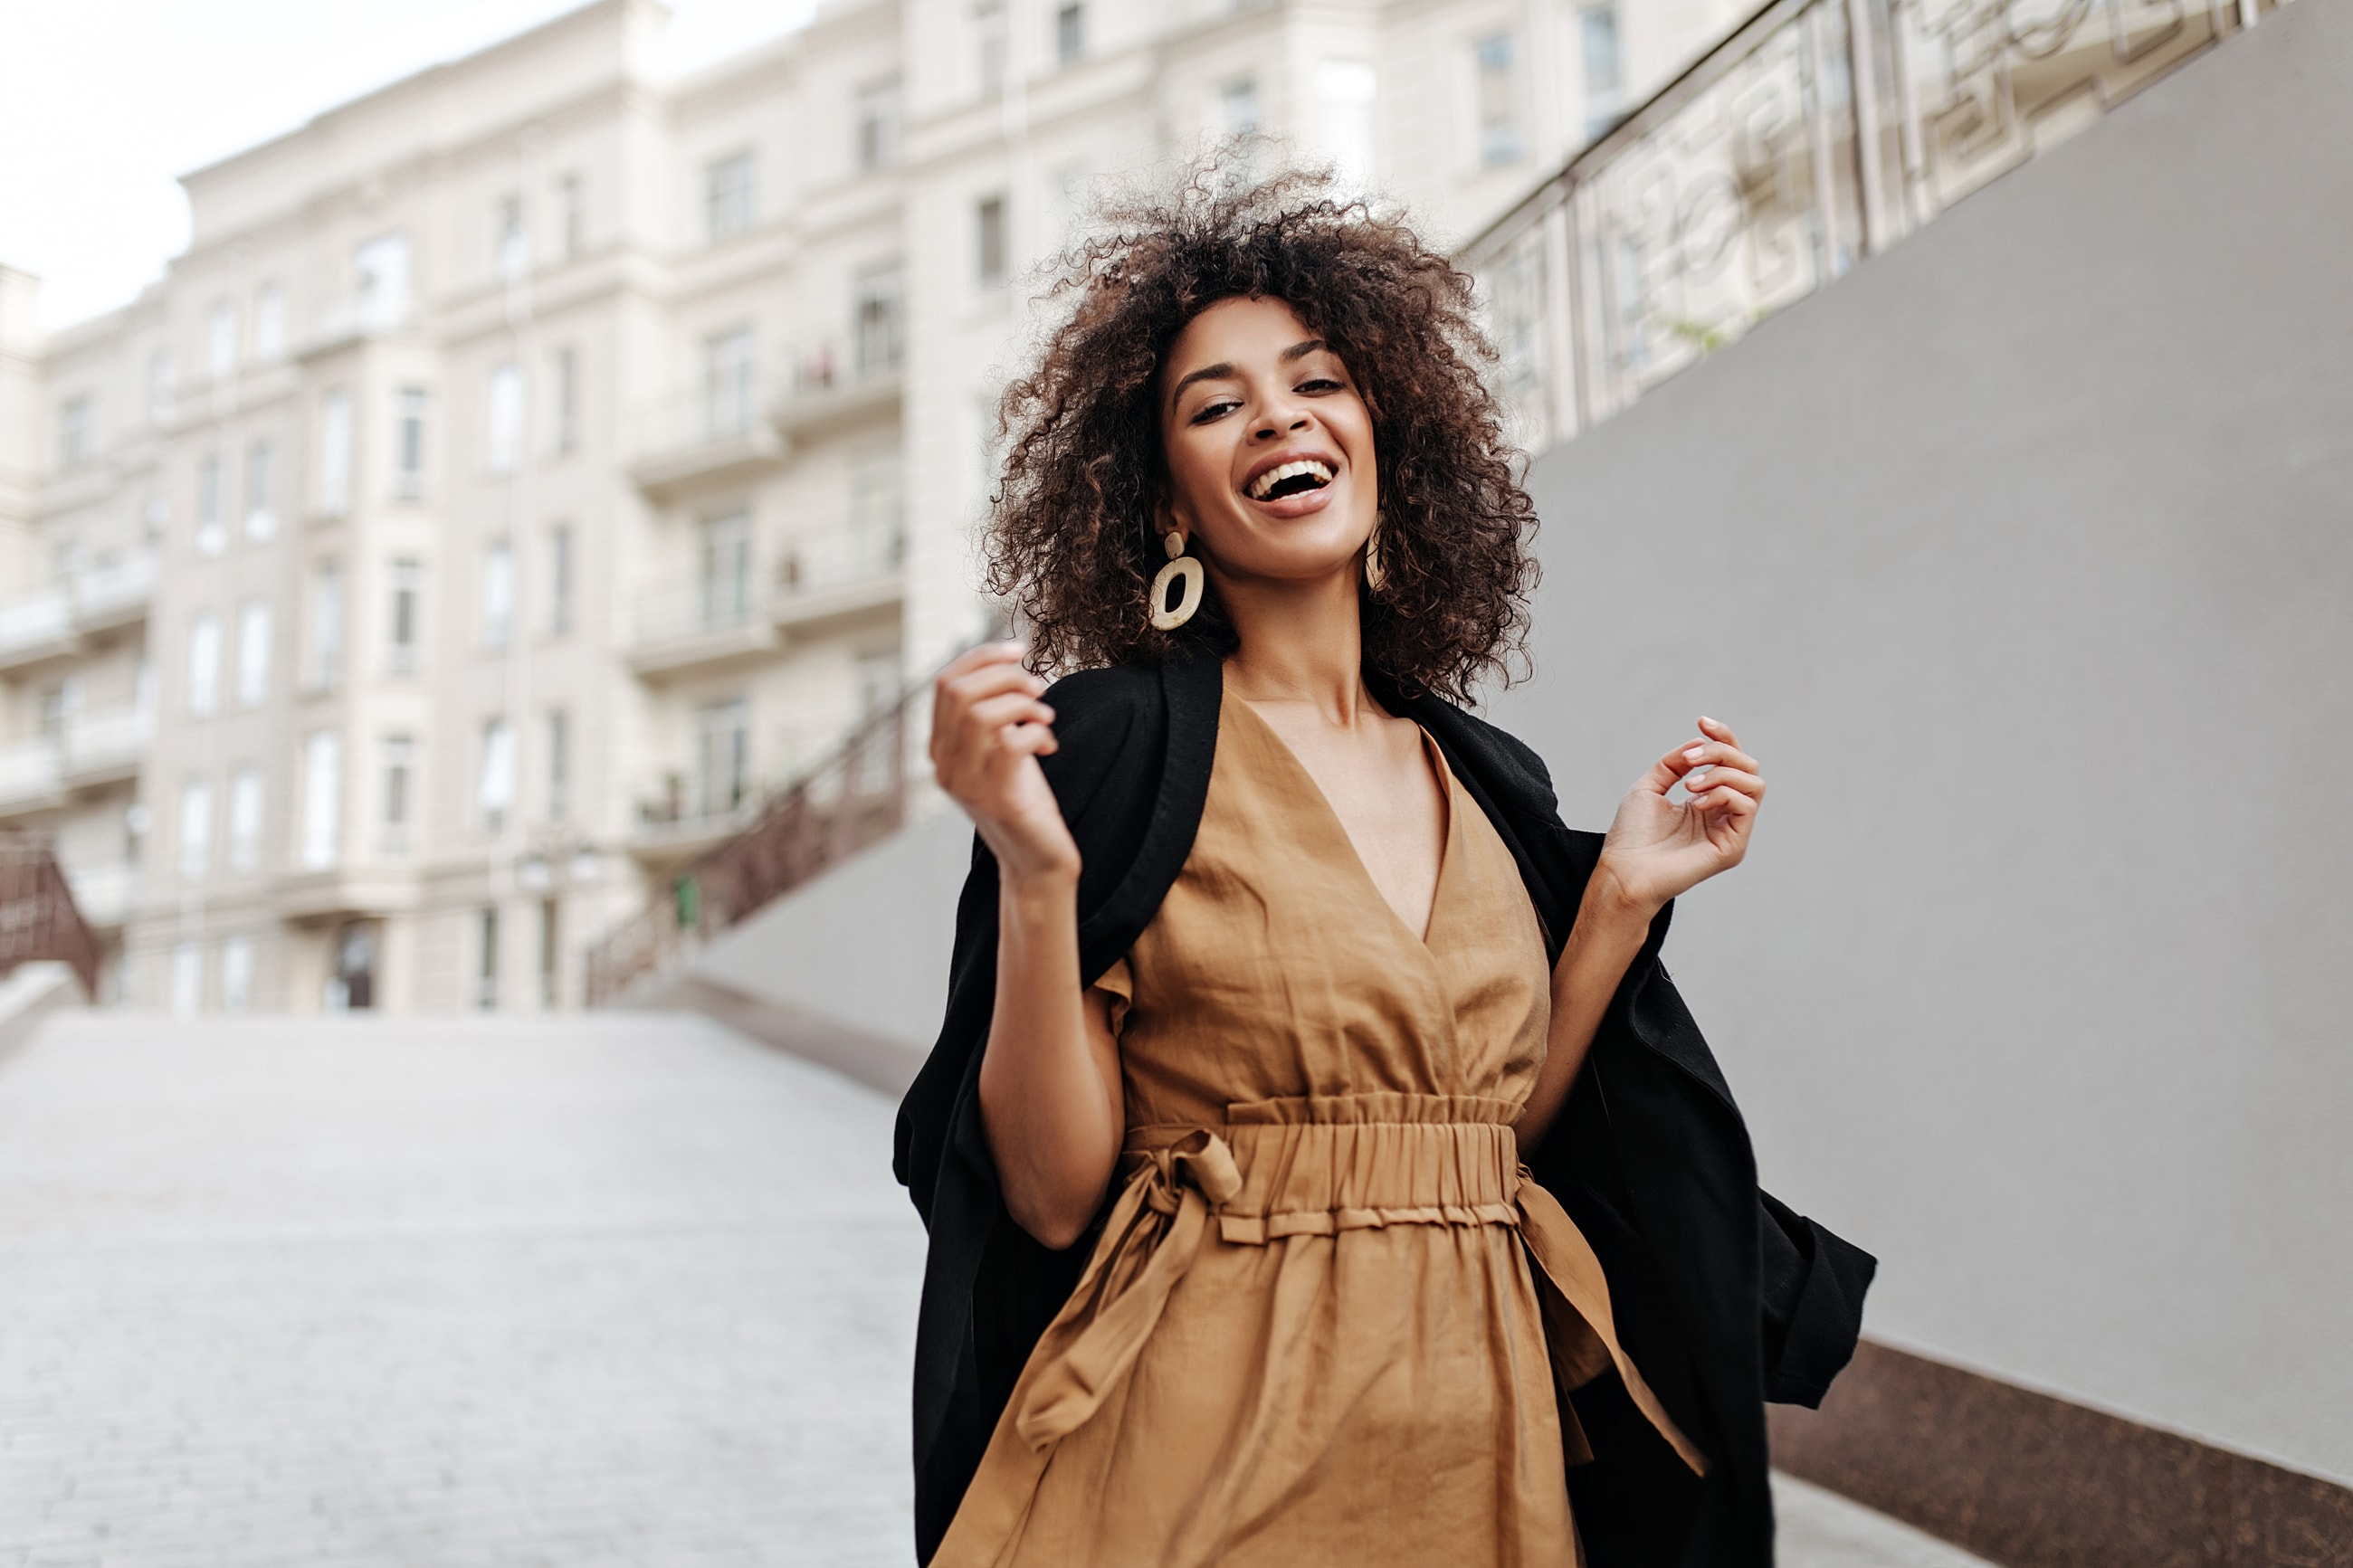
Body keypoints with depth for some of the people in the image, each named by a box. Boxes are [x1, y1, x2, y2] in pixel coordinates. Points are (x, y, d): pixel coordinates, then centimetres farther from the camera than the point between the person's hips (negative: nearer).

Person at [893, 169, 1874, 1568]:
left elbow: (1493, 1145, 5)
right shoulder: (1108, 741, -10)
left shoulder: (1492, 784, 6)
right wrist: (1035, 871, -24)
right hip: (1208, 1454, -4)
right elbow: (1055, 1196, -13)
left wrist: (1622, 901, 2)